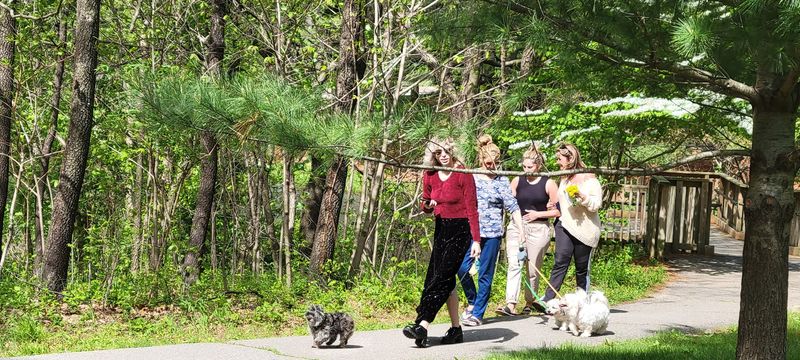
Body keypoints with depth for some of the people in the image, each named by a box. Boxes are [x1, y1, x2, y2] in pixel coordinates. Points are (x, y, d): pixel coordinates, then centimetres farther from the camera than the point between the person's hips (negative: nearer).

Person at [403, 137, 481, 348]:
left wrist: (476, 240, -17)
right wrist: (428, 205, -8)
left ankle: (422, 325, -20)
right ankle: (456, 329, 13)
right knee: (447, 281, 6)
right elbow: (426, 206, 18)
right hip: (441, 229, 6)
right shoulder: (430, 176, 6)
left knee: (441, 278, -13)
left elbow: (472, 209, -11)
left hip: (460, 230, -6)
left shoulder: (463, 175, -10)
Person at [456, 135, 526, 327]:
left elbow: (513, 207, -1)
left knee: (485, 275, 1)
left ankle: (478, 313, 8)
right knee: (462, 268, -11)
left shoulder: (502, 181, 3)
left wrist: (522, 230, -9)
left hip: (492, 233, -1)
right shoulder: (470, 177, 7)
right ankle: (472, 301, 14)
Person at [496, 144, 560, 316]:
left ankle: (530, 302, 25)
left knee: (533, 269, 6)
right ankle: (511, 304, -18)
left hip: (538, 229, -2)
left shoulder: (548, 184, -1)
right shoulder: (517, 181, 6)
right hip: (516, 226, 2)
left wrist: (538, 214, -9)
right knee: (514, 264, -12)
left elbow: (558, 211, 0)